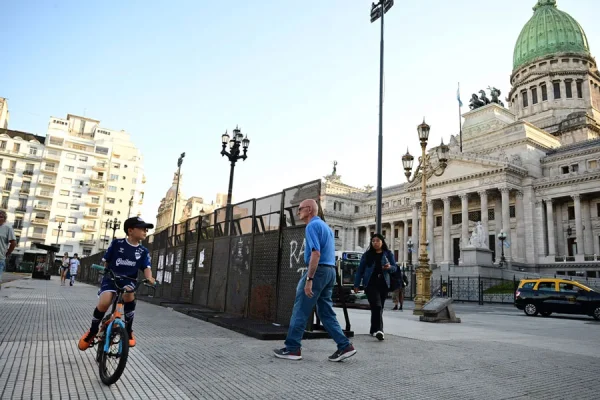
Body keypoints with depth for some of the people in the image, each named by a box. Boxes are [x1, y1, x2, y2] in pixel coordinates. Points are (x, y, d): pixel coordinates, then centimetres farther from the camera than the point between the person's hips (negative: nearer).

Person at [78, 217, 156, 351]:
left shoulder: (143, 252, 2)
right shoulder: (117, 243, -3)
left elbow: (146, 267, -8)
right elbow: (105, 261, 8)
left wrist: (149, 278, -26)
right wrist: (105, 272, -5)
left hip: (129, 280, 1)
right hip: (111, 277, -1)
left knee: (128, 294, -33)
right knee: (104, 302, -26)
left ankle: (128, 330, -12)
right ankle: (93, 330, 5)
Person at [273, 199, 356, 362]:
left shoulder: (312, 226, -10)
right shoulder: (325, 226, 20)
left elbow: (316, 254, -21)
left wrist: (309, 279, -23)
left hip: (318, 270, -9)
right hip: (330, 271, 10)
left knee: (300, 311, 0)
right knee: (326, 312, 11)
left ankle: (293, 348, 8)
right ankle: (345, 346, 7)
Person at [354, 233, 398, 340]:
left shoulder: (388, 254, 8)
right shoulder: (367, 254, 3)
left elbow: (395, 267, 6)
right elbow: (360, 270, 5)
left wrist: (389, 267, -18)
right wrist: (356, 284, 2)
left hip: (383, 284, 3)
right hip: (370, 284, -3)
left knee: (379, 307, 10)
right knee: (377, 306, -17)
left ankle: (374, 330, 23)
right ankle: (378, 330, -26)